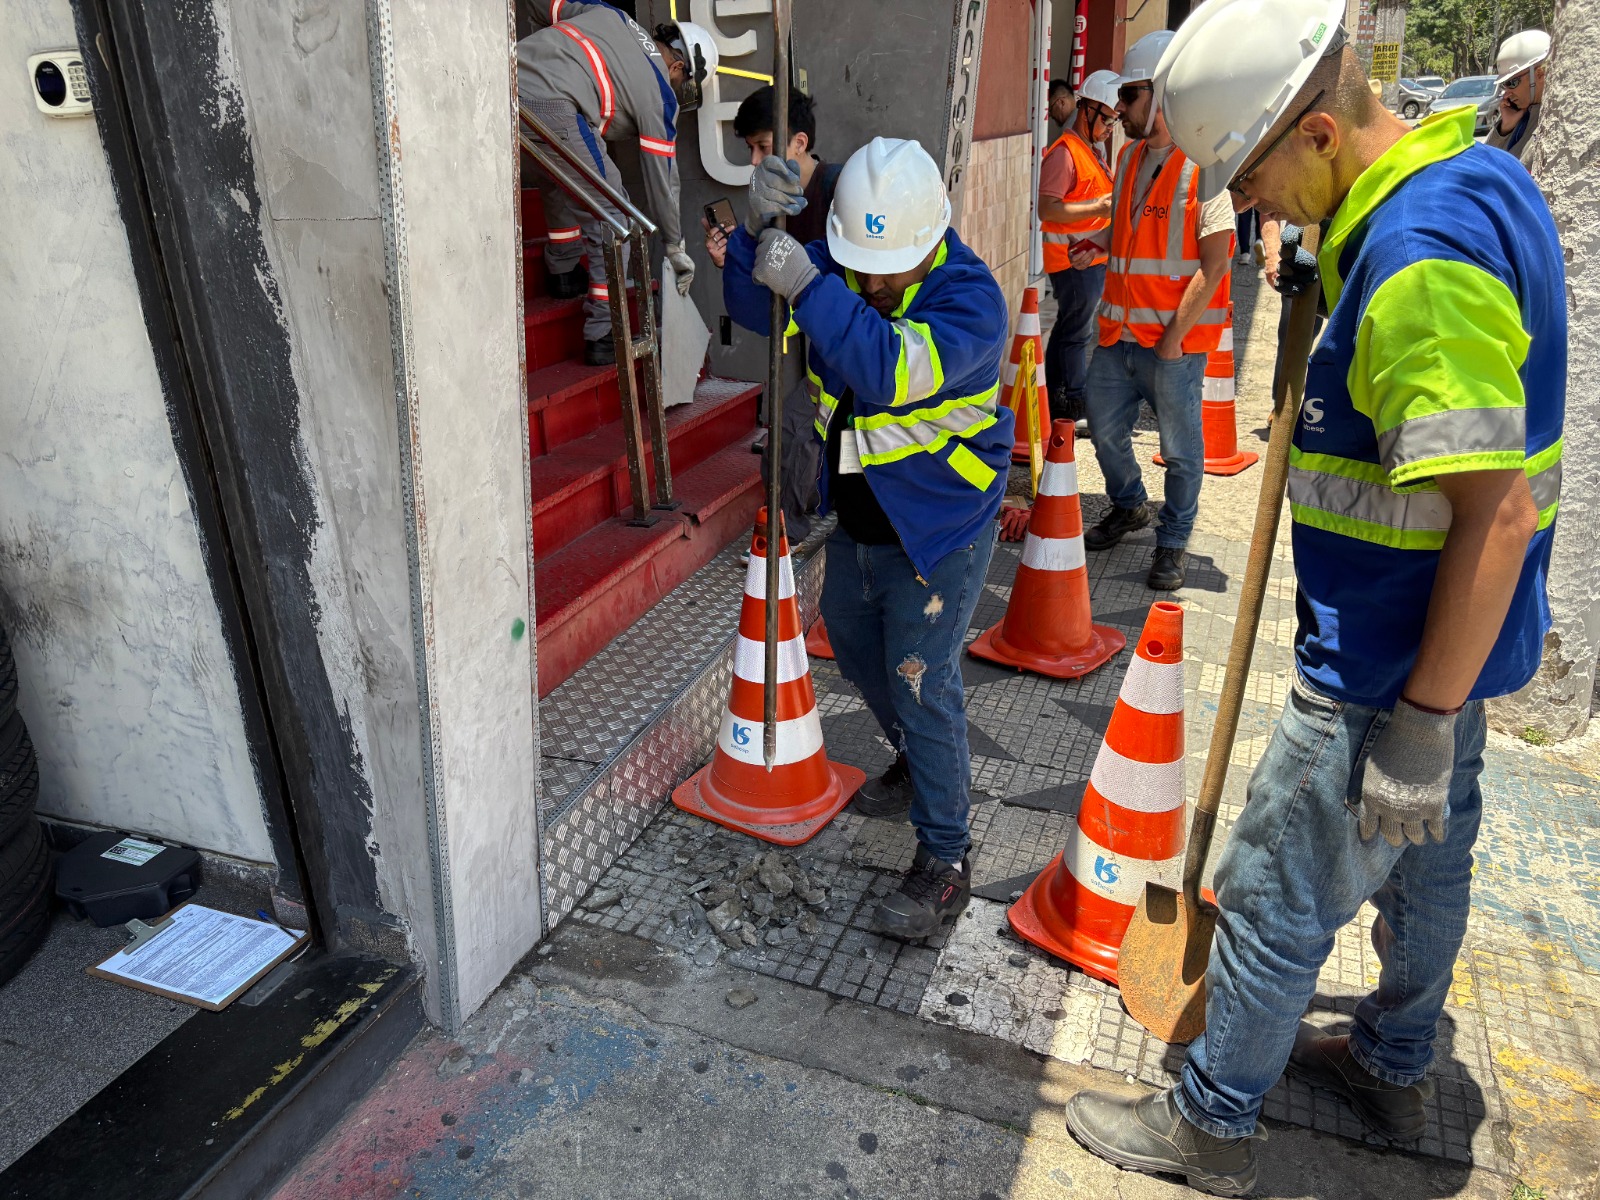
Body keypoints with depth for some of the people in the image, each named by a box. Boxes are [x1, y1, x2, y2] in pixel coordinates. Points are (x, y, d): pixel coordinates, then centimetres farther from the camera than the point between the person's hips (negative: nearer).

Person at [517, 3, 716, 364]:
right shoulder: (661, 94, 12)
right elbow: (661, 176, 15)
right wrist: (675, 247, 26)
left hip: (509, 77, 8)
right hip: (550, 105, -7)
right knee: (607, 212, 4)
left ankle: (563, 273, 41)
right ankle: (603, 336, 3)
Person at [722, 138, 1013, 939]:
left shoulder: (969, 296, -24)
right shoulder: (837, 267, -4)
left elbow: (892, 369, -40)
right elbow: (752, 308, -7)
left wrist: (806, 286, -44)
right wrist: (758, 228, -25)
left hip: (939, 527, -7)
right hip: (857, 517, 8)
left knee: (922, 682, -6)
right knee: (856, 650, 22)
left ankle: (945, 862, 10)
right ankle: (915, 766, 49)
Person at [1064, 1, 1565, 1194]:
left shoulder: (1422, 263, -27)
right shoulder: (1474, 174, 5)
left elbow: (1498, 517, -29)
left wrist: (1422, 726, -24)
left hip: (1392, 667, -10)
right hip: (1449, 643, 10)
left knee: (1274, 897, 6)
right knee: (1425, 860, 25)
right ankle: (1394, 1069, 48)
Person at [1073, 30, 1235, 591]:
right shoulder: (1130, 157, 10)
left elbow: (1214, 264, -16)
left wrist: (1175, 335, -17)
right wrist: (1095, 245, 4)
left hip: (1174, 339, -7)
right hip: (1119, 332, 7)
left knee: (1179, 448, 6)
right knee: (1104, 429, 15)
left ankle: (1172, 542, 24)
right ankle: (1128, 507, 40)